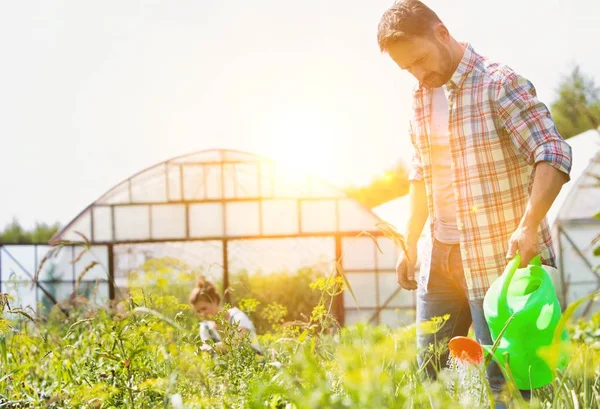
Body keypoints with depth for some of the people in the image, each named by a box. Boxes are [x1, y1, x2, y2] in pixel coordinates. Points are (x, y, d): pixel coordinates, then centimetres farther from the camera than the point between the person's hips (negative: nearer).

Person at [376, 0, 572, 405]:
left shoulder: (499, 83, -13)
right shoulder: (422, 96, 10)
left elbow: (554, 155, -20)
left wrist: (528, 226, -32)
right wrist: (410, 245, 17)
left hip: (501, 260, -7)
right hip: (440, 260, 7)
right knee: (431, 372, 11)